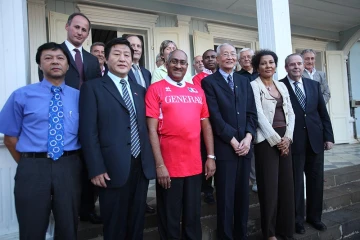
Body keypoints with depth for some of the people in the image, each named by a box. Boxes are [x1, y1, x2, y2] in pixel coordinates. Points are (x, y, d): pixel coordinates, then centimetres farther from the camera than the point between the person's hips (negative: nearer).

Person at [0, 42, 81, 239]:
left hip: (69, 168, 1)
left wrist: (68, 162, 6)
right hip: (33, 169, -1)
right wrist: (28, 164, 4)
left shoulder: (78, 97, 4)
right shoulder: (21, 96, 1)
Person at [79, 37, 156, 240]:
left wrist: (151, 160, 7)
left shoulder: (140, 90, 14)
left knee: (137, 222, 18)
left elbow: (145, 127, 12)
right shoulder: (93, 87, -2)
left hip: (142, 166, 5)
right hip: (113, 168, -4)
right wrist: (96, 169, -13)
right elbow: (88, 131, -8)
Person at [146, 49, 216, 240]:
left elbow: (206, 125, 12)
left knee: (193, 217, 19)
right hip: (168, 166, -4)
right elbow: (152, 129, -9)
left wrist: (211, 157, 6)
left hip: (194, 165, 4)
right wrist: (159, 165, -14)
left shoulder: (197, 91, 11)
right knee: (170, 220, 13)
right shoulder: (156, 89, -3)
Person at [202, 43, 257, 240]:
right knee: (225, 197, 4)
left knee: (243, 194, 14)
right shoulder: (209, 82, -2)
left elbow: (252, 113, 9)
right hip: (224, 147, -5)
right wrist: (233, 141, -12)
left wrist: (248, 137, -5)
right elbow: (215, 116, -10)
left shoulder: (244, 82, 15)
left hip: (245, 145, 5)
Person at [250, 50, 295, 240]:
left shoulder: (282, 86, 15)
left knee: (287, 184, 9)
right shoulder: (254, 85, -4)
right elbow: (259, 115, -12)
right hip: (266, 140, -6)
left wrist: (287, 137, -4)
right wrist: (276, 139, -13)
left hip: (285, 139, 6)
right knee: (270, 186, 0)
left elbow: (290, 113, 10)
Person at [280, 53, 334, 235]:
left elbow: (323, 113, 10)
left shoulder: (314, 85, 11)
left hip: (315, 140, 5)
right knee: (296, 182, 6)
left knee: (316, 180, 13)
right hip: (293, 141, -4)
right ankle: (297, 220, 24)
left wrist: (328, 136, 5)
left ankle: (314, 216, 33)